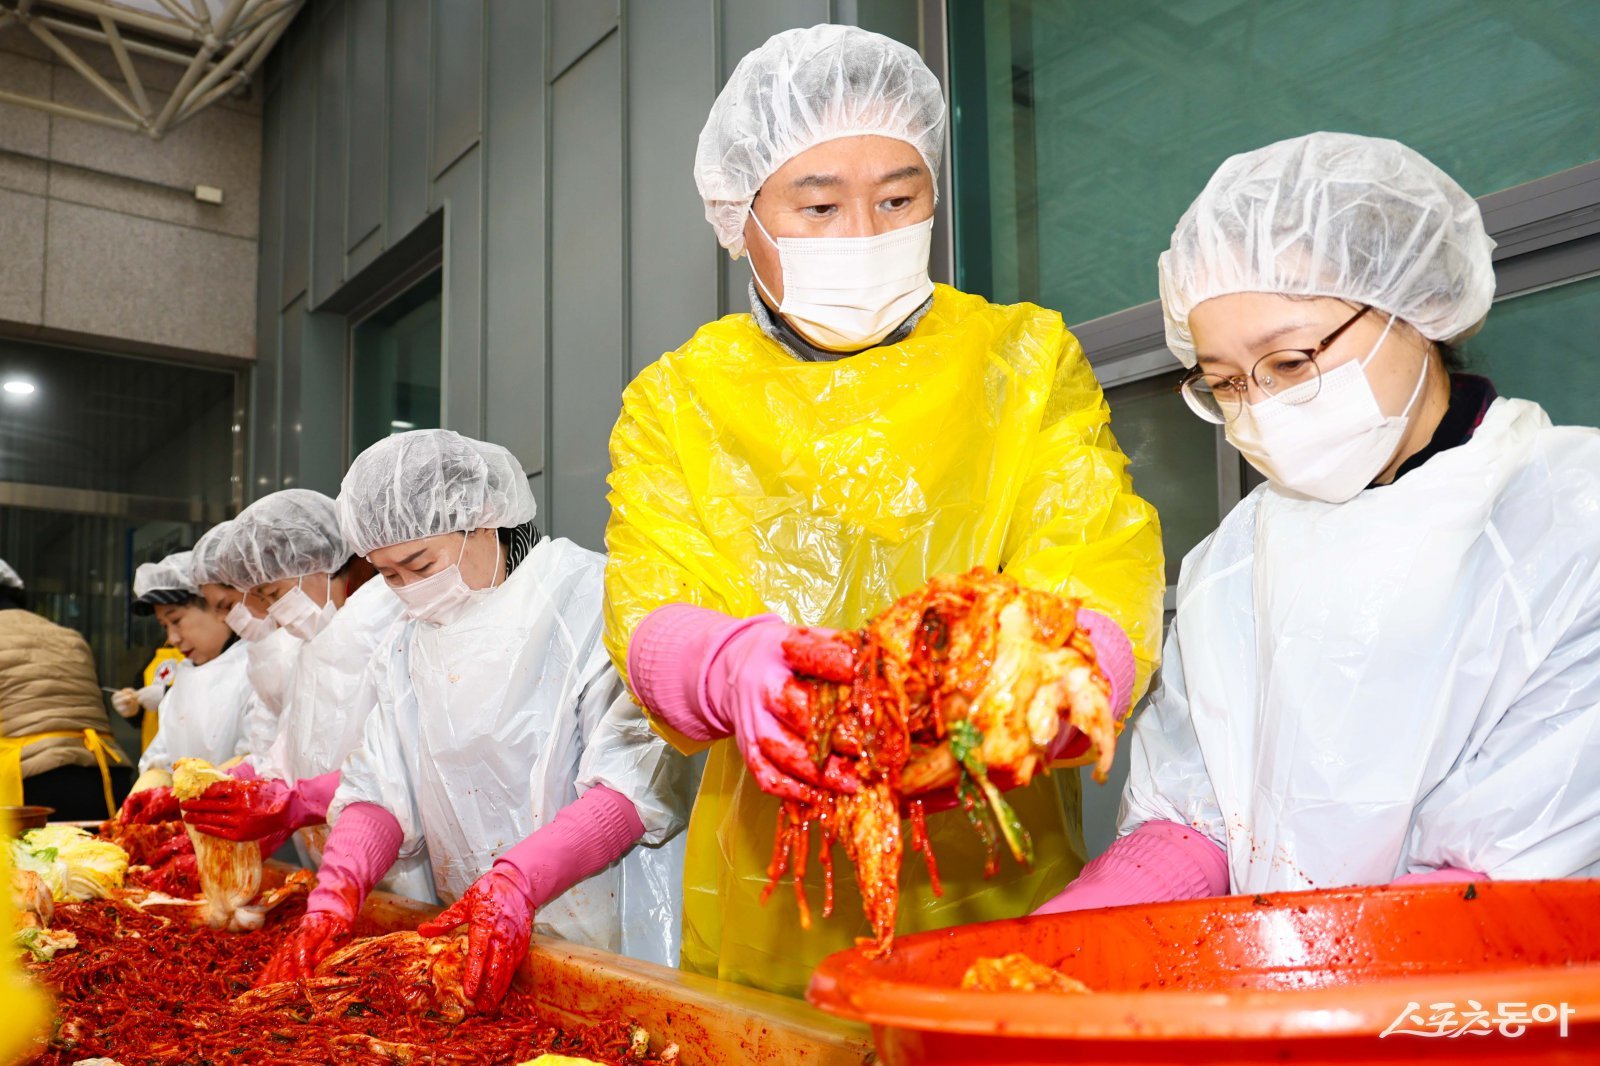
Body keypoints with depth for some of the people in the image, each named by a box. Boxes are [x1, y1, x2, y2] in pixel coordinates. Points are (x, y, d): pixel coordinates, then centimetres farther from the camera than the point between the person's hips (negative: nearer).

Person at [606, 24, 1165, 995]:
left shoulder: (1027, 359, 1)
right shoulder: (675, 401, 3)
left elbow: (1103, 585, -10)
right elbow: (648, 617, -9)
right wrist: (733, 669, -33)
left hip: (1003, 896, 0)